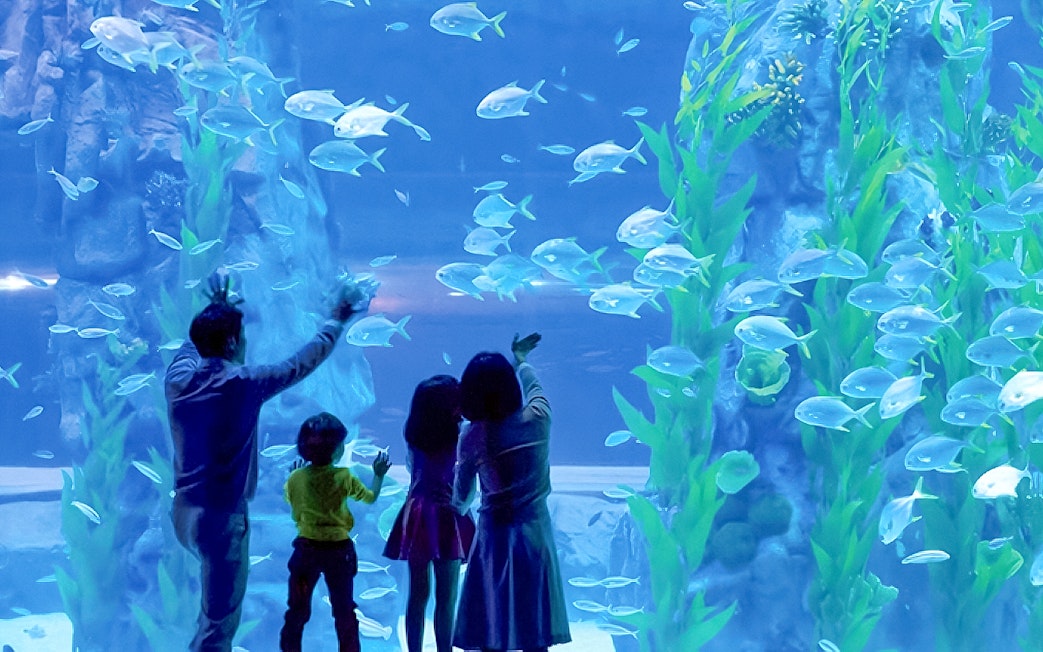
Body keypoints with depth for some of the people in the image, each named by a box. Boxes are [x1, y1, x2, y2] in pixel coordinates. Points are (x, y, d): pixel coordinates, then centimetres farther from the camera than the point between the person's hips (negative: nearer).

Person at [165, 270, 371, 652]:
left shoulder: (178, 380, -1)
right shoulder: (244, 383, -15)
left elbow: (192, 345, 25)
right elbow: (304, 362, -1)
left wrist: (217, 307, 41)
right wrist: (338, 319, 15)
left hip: (184, 512, 7)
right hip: (222, 517, -7)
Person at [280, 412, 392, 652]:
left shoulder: (296, 478, -8)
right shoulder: (344, 477, -12)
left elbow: (295, 513, 6)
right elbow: (370, 497, 3)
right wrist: (379, 475, 20)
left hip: (307, 548, 1)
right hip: (339, 550, -1)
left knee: (297, 610, 10)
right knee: (344, 610, 11)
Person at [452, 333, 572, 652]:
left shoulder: (472, 437, -9)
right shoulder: (537, 419, -6)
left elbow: (462, 495, 1)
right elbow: (533, 384, 18)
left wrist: (460, 508, 24)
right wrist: (520, 358, 38)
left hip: (494, 533, -2)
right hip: (535, 530, 2)